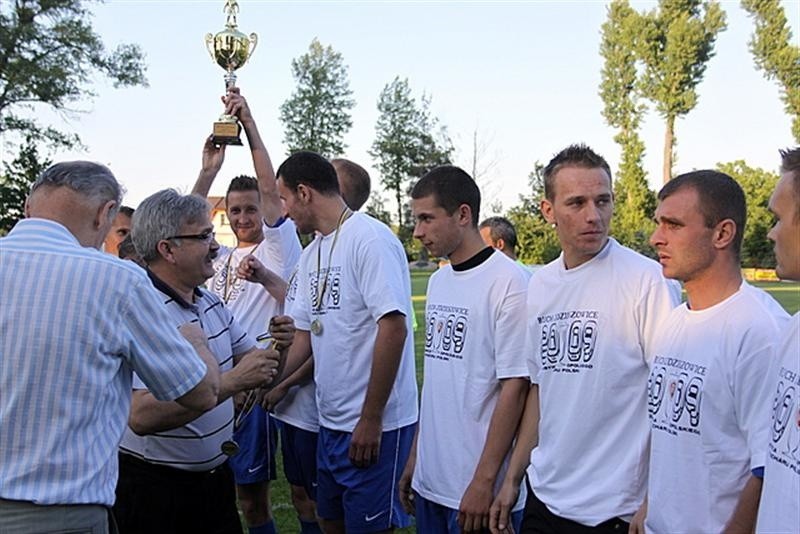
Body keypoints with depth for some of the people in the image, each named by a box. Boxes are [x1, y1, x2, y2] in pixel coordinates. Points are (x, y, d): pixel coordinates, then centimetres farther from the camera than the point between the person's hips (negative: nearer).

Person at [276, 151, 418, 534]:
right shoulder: (311, 254, 11)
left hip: (374, 424, -8)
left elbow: (393, 328, -21)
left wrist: (370, 419, -19)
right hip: (330, 420, 9)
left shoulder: (370, 239, -15)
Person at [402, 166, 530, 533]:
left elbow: (514, 388, -16)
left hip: (478, 490, -7)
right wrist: (414, 457, 14)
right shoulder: (438, 281, 9)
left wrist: (484, 482, -16)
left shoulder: (508, 282, -14)